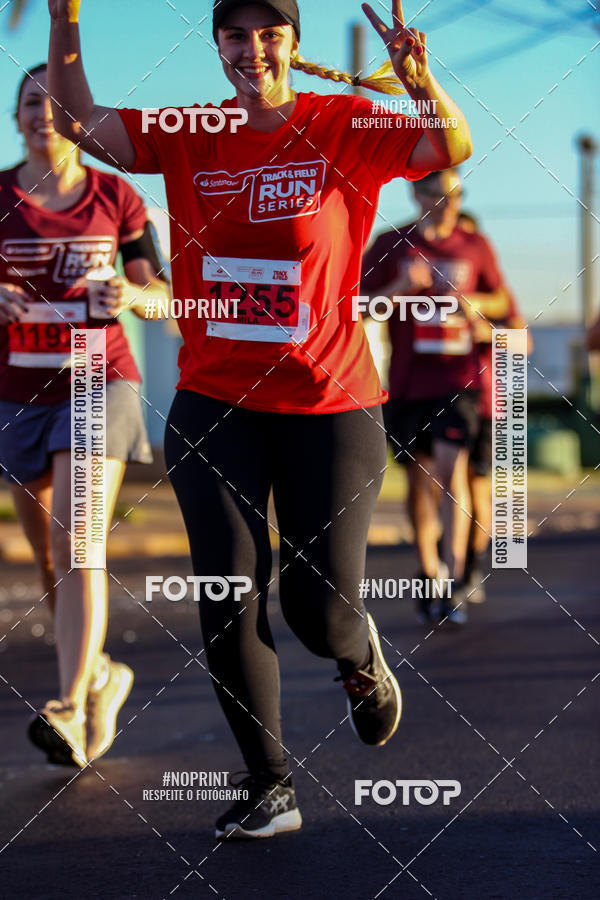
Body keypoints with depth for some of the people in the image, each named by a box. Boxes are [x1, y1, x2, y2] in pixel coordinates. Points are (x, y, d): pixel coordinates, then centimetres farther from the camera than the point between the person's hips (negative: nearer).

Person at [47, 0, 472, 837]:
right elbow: (78, 121, 0)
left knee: (319, 610, 1)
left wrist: (419, 82, -34)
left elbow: (454, 148, -13)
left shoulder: (346, 127, -4)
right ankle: (270, 788, 14)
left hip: (329, 406, -2)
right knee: (229, 608, -2)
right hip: (214, 406, 2)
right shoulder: (189, 137, 3)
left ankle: (361, 656, 40)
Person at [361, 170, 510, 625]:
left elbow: (501, 300, 18)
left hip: (459, 377, -1)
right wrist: (400, 287, -14)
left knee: (451, 467, -17)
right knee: (419, 475, 9)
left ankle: (454, 582, -19)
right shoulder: (391, 244, 5)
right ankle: (428, 576, 24)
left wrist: (475, 303, -4)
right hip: (408, 378, 1)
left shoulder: (475, 246, 8)